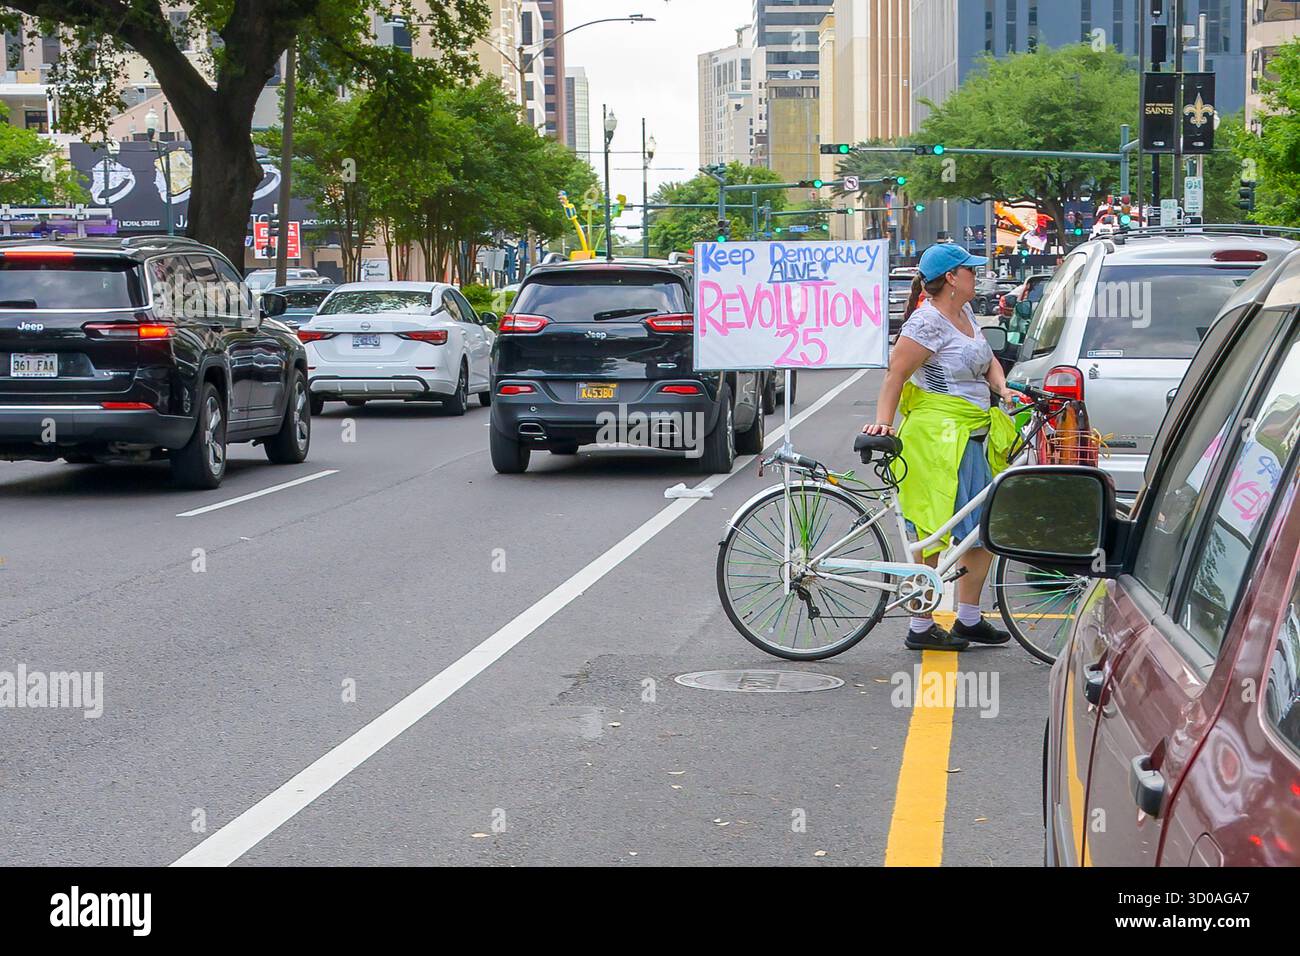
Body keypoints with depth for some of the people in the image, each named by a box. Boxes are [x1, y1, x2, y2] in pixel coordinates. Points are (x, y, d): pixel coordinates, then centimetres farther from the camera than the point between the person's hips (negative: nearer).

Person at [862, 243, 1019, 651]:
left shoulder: (965, 313, 15)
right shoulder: (927, 322, -14)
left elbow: (988, 362, 22)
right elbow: (896, 374, -18)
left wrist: (1003, 388, 3)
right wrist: (883, 421, -27)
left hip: (972, 436, 10)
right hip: (937, 438, -10)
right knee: (935, 534, -5)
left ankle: (969, 620, 22)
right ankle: (921, 628, 2)